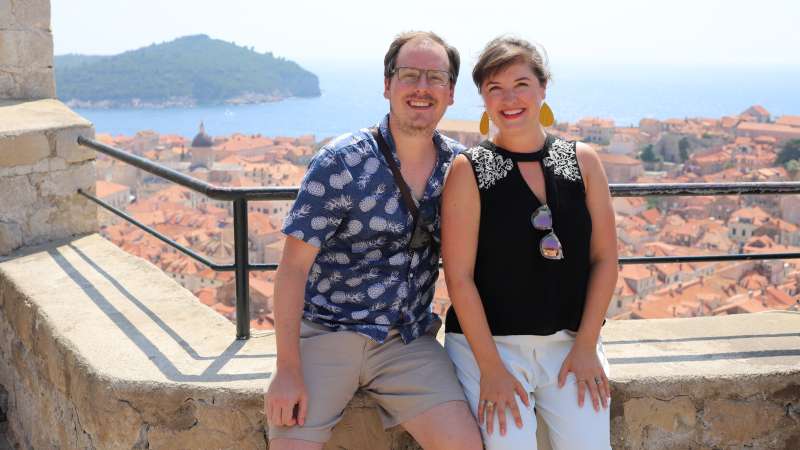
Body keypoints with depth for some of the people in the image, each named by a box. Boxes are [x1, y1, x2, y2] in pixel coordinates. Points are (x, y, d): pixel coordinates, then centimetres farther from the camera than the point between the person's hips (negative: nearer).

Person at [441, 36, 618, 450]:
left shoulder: (582, 161, 4)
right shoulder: (469, 170, -5)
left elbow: (604, 259, 4)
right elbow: (459, 276, -9)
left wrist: (586, 346, -3)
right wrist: (490, 367, -12)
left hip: (571, 342, 3)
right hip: (487, 340, -2)